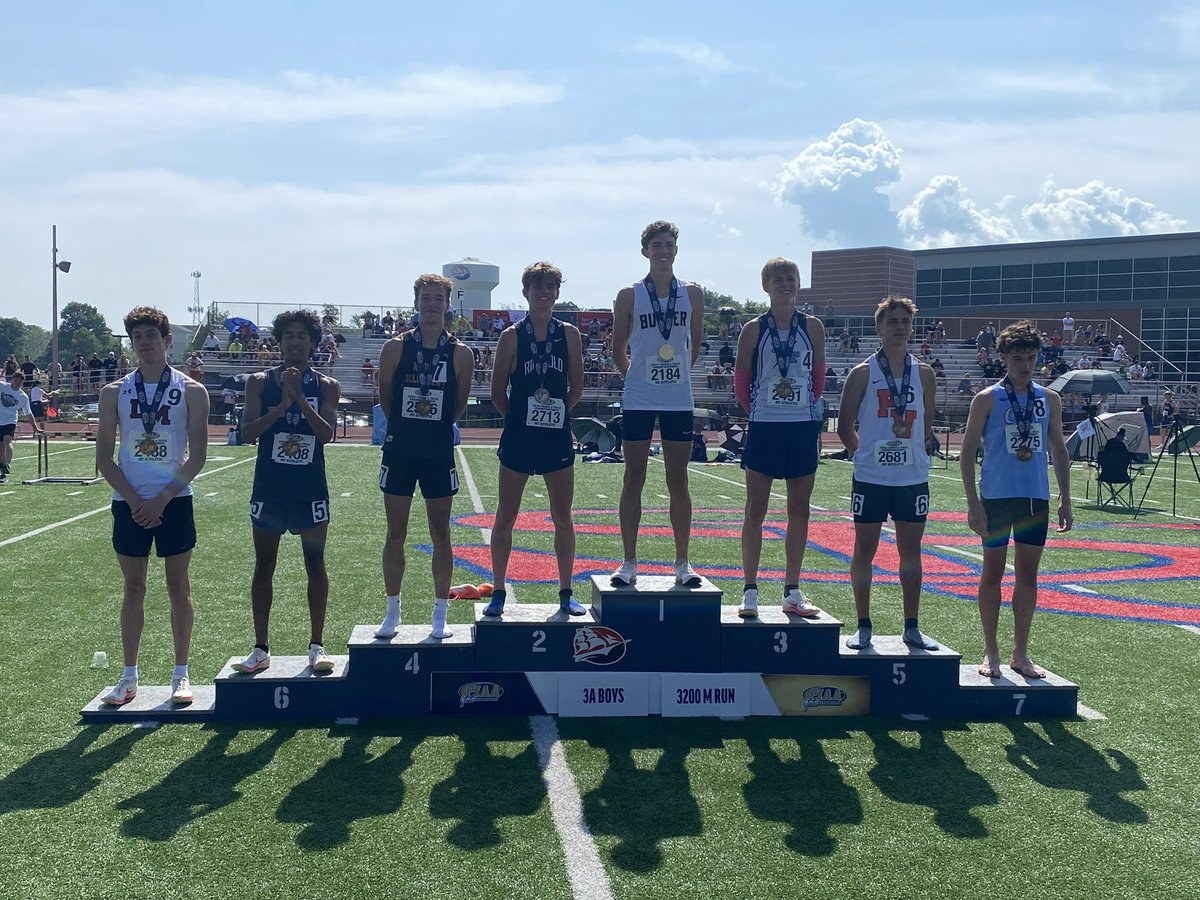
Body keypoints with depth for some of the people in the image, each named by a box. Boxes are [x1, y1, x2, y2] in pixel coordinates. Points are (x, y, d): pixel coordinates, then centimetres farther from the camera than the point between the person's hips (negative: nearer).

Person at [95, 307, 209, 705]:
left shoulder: (191, 392, -1)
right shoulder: (115, 392, 4)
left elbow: (197, 456, -4)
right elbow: (104, 457, 2)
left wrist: (161, 499, -12)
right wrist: (134, 500, -9)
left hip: (174, 500, -2)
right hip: (129, 503, 2)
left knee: (178, 587, 4)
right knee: (133, 588, 7)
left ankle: (181, 674, 13)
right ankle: (129, 677, 15)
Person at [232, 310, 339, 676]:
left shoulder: (325, 386, 1)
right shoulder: (260, 382, 1)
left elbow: (327, 433, -13)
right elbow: (247, 432, -9)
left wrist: (299, 397, -23)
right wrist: (282, 405, -21)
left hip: (310, 489, 0)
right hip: (269, 487, 1)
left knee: (315, 564, 4)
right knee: (263, 567, 6)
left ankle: (317, 645, 13)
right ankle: (261, 649, 15)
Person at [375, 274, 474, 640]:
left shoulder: (460, 353, -2)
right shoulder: (395, 348, -2)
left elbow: (459, 403, 9)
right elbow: (385, 397, 9)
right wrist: (409, 423, 12)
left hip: (439, 454, 0)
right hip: (399, 450, 0)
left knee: (441, 535, 6)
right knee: (395, 534, 6)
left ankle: (440, 615, 15)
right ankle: (392, 612, 19)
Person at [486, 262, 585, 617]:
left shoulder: (569, 334, 3)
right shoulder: (512, 336, -3)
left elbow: (576, 387, 9)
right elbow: (498, 392, 1)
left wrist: (557, 414, 5)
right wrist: (519, 417, 3)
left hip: (558, 438, 2)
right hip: (518, 439, -2)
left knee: (563, 519, 7)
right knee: (505, 518, 4)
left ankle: (566, 593, 18)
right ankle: (498, 592, 15)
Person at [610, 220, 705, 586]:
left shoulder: (692, 295, 5)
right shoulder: (629, 296, -1)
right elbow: (618, 350, 8)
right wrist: (639, 377, 11)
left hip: (679, 401, 2)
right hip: (638, 401, -1)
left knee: (678, 481, 6)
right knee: (634, 480, 3)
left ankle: (682, 562, 12)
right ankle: (629, 562, 10)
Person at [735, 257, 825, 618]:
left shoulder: (812, 327, 5)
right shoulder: (754, 329, -1)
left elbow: (819, 377, 11)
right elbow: (741, 380, 5)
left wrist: (806, 406, 8)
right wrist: (758, 409, 7)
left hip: (803, 427, 2)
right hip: (764, 427, -2)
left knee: (799, 510, 7)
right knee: (755, 510, 0)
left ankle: (792, 592, 15)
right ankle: (750, 592, 7)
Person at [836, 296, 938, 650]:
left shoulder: (924, 374, 7)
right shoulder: (863, 373, -2)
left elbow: (927, 425, 16)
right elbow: (845, 426, 2)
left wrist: (921, 454, 6)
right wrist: (864, 454, 0)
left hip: (913, 478, 3)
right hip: (871, 477, -2)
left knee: (911, 550, 7)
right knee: (864, 548, 3)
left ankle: (911, 627, 16)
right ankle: (863, 626, 13)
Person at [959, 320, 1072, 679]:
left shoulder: (1049, 400, 9)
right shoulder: (987, 399, -3)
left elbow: (1058, 450, 15)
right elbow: (967, 452, -3)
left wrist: (1065, 499, 9)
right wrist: (973, 503, -10)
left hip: (1037, 499, 4)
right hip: (997, 498, -3)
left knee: (1028, 574, 7)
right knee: (993, 571, 3)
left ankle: (1020, 653, 17)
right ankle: (991, 653, 14)